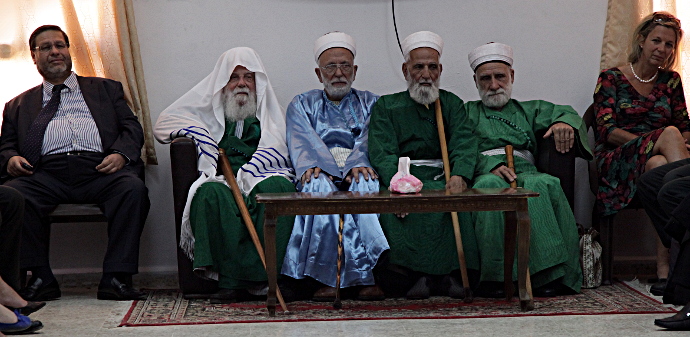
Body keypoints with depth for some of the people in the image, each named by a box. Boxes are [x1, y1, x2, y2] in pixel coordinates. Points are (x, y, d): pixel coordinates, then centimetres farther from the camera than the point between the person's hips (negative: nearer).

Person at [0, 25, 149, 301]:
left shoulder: (106, 89, 28)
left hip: (99, 169, -1)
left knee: (133, 189, -34)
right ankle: (40, 278, -24)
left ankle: (116, 278, -32)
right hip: (46, 173, 1)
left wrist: (121, 154, -5)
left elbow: (131, 128, 17)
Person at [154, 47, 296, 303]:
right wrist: (197, 133, 5)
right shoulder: (208, 105, 27)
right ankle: (234, 280, -40)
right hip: (221, 178, 0)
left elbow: (280, 151, 9)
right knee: (211, 193, -38)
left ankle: (265, 277, -38)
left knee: (277, 186, -37)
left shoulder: (269, 108, 26)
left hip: (260, 176, 0)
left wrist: (247, 172, -9)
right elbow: (163, 123, 23)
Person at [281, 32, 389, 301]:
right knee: (318, 185, -36)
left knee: (367, 184, -36)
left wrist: (358, 164, -21)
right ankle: (366, 275, -40)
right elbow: (302, 141, 2)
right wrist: (309, 166, -21)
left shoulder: (371, 103, 21)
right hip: (323, 174, 0)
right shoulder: (301, 105, 22)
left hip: (357, 173, 0)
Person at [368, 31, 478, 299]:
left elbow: (464, 144, 2)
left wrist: (459, 176, -21)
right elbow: (382, 153, -2)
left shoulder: (452, 104, 20)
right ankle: (414, 273, -29)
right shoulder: (386, 106, 14)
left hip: (443, 177, 1)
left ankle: (448, 272, -26)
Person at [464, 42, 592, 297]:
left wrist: (566, 122, -15)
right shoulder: (467, 113, 26)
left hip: (526, 173, 2)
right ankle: (494, 278, -42)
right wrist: (490, 166, -15)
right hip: (485, 176, -1)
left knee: (544, 184, -35)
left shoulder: (529, 110, 31)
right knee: (490, 186, -39)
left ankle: (552, 274, -39)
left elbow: (563, 112, 11)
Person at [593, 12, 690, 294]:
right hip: (616, 162, -2)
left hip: (658, 160, 3)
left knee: (660, 166, -38)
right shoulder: (611, 79, 9)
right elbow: (607, 131, -4)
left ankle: (664, 268, -46)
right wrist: (660, 142, -16)